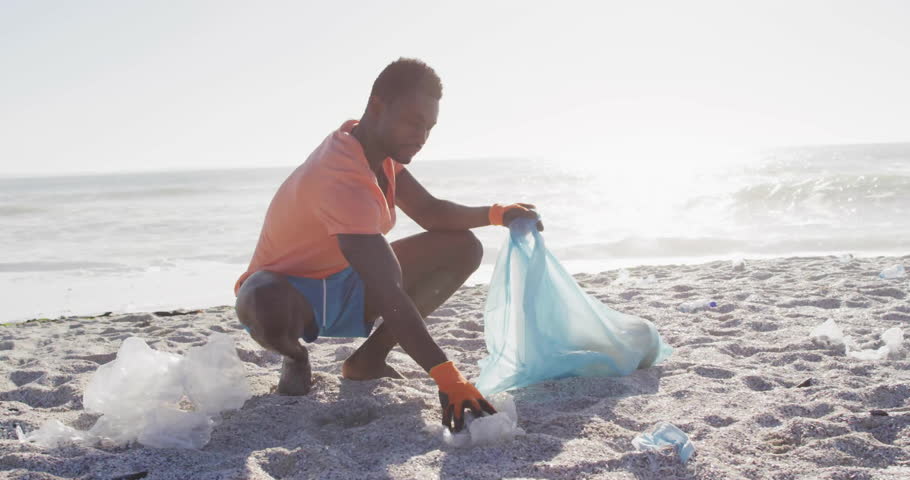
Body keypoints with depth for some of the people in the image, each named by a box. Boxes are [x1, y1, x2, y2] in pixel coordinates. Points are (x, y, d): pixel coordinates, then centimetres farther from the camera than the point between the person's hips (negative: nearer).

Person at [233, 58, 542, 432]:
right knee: (268, 306, -47)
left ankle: (368, 359, 1)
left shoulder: (375, 145, -6)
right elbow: (388, 294, -42)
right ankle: (295, 356, -6)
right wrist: (447, 379, -46)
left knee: (462, 249, -7)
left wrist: (497, 214, -14)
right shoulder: (343, 182, -35)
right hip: (290, 290, -8)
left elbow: (429, 212, 3)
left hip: (342, 286, 8)